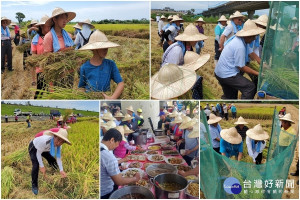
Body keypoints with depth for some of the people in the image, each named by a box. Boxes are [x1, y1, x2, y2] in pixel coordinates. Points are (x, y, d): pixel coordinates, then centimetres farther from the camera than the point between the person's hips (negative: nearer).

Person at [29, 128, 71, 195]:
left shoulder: (59, 145, -26)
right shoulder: (45, 141, -46)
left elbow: (58, 157, -16)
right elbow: (38, 153, -30)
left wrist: (61, 170, -24)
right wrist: (42, 166, -31)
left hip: (43, 149, 6)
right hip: (33, 148, -6)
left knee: (52, 160, 14)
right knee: (36, 166, -20)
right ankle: (34, 185, 2)